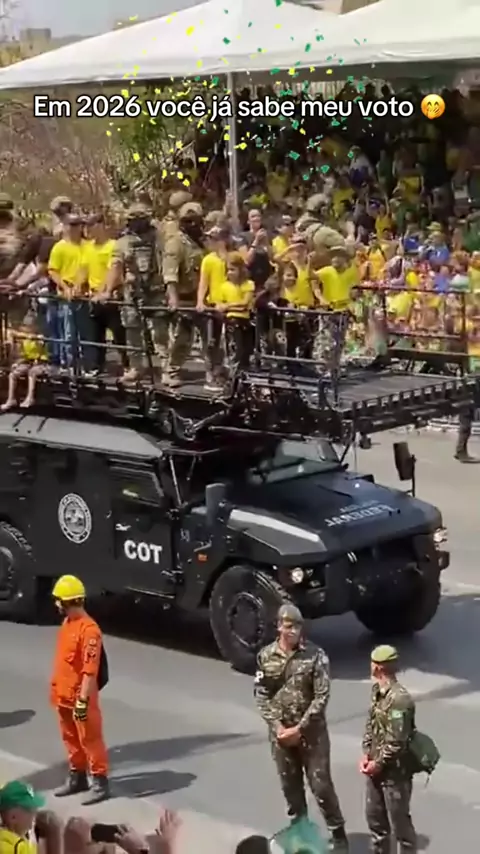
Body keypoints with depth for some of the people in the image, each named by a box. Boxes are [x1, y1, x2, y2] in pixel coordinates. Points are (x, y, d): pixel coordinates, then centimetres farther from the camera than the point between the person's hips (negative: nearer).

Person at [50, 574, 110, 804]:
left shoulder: (89, 629, -23)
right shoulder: (67, 622, 7)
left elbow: (91, 669, -24)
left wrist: (83, 699, -25)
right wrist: (56, 689, 19)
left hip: (80, 696, -9)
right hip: (64, 695, 9)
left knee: (90, 739, -1)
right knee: (71, 738, 19)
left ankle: (100, 783, 6)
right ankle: (77, 777, 31)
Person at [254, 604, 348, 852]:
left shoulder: (315, 655, -11)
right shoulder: (265, 656, -3)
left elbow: (322, 696, -12)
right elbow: (261, 694, 1)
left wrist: (300, 728, -15)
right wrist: (277, 726, -10)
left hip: (311, 731, -3)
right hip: (280, 732, 3)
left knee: (321, 784, -1)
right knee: (290, 785, 13)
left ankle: (338, 833, 12)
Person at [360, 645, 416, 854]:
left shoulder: (399, 698, -25)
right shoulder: (376, 690, 5)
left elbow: (397, 741, -25)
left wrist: (379, 763, -16)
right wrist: (366, 754, 3)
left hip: (395, 771, -9)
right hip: (376, 767, 9)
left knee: (399, 821, 3)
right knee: (374, 816, 20)